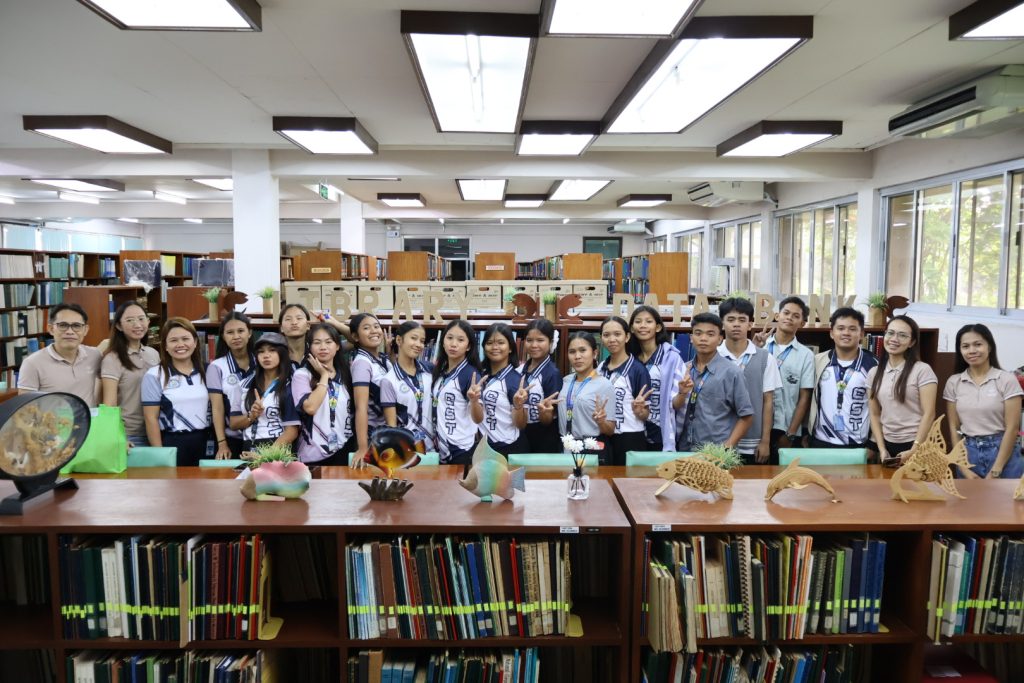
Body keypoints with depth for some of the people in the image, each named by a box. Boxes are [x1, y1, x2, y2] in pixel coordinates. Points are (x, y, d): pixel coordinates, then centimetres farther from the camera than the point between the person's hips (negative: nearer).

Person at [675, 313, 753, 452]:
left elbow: (746, 416, -5)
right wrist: (682, 393, -13)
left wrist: (727, 447, -10)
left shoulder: (731, 372, -8)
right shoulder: (683, 369, 3)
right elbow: (673, 409, 5)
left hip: (717, 452, -3)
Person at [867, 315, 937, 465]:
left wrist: (914, 450, -15)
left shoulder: (922, 370, -8)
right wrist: (882, 449, -2)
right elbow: (875, 415, 6)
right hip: (888, 445, 4)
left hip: (917, 445, -4)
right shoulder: (874, 373, 5)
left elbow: (929, 414, -11)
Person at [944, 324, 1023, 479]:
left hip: (1003, 452, -2)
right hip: (968, 453, 2)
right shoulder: (953, 382, 2)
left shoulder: (1007, 379, -5)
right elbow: (954, 427, 3)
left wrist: (995, 472, -11)